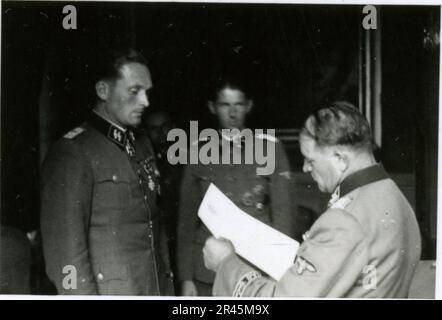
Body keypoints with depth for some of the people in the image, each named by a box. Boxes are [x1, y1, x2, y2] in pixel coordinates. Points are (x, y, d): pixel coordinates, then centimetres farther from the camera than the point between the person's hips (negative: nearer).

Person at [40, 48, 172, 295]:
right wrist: (84, 294, -18)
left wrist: (164, 279, 6)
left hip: (154, 291, 7)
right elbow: (64, 247, -16)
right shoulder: (72, 152, -11)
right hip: (107, 292, -7)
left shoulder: (142, 150, 12)